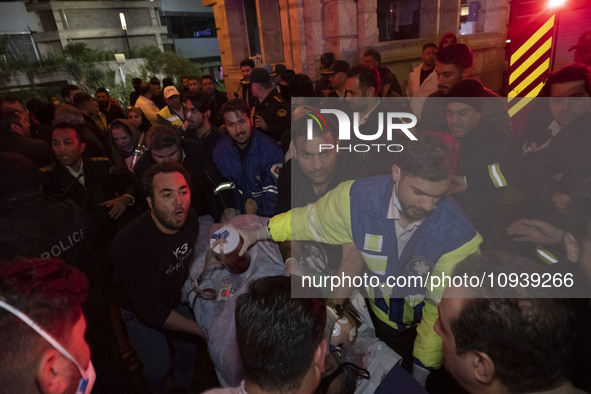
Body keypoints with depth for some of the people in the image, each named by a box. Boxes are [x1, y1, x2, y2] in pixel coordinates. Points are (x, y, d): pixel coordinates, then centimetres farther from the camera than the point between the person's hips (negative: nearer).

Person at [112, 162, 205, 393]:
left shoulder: (189, 218, -21)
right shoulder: (131, 245, -39)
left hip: (176, 299, 5)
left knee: (188, 348, 21)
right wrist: (202, 329, -29)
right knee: (159, 369, 9)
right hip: (141, 313, -4)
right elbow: (150, 310, -32)